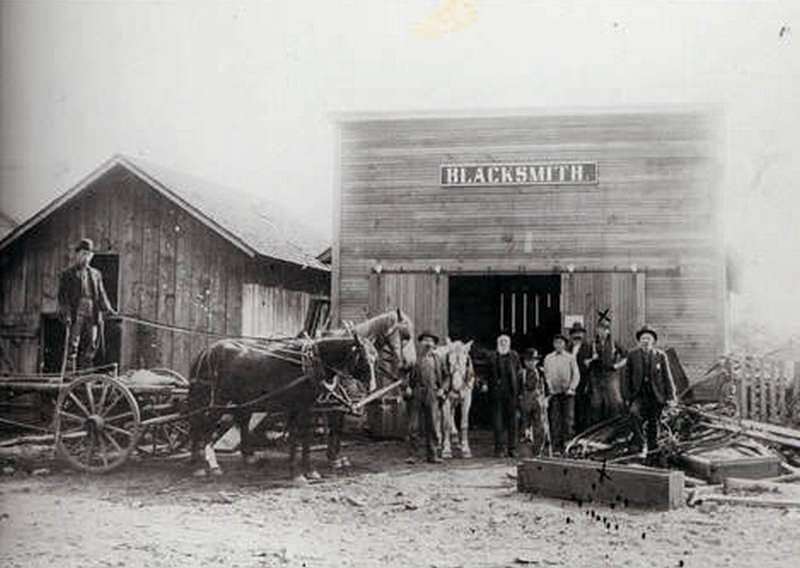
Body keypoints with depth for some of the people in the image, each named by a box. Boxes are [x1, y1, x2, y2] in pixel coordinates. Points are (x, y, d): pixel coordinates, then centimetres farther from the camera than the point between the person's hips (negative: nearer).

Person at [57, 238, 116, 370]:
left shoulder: (96, 274, 20)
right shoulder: (67, 274, 7)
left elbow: (101, 294, 18)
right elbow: (62, 296, -1)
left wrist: (107, 308, 2)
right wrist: (66, 314, -13)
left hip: (92, 317, 4)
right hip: (75, 316, -4)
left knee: (90, 348, 1)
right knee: (73, 346, -7)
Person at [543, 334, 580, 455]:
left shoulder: (570, 357, 7)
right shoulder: (548, 358, 11)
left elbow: (576, 375, 5)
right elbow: (546, 375, 12)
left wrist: (571, 388, -5)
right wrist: (550, 388, 0)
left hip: (567, 392, -1)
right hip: (554, 393, 1)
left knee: (568, 418, -6)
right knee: (554, 420, -4)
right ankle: (556, 448, -2)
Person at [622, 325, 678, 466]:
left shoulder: (661, 356, 4)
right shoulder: (632, 355, 4)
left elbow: (667, 377, 5)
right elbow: (626, 377, 5)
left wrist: (670, 396, -3)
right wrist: (627, 397, -1)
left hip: (656, 396, 1)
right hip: (639, 395, -1)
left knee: (653, 425, 5)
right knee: (636, 412, -30)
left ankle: (651, 455, 18)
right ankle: (640, 445, -23)